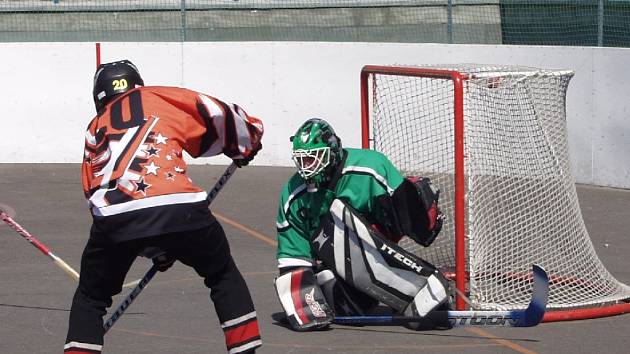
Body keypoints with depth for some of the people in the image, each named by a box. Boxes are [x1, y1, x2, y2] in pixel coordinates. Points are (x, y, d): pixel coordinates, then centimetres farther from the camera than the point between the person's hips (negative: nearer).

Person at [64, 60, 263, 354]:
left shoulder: (96, 128, 31)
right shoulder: (161, 98, 21)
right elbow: (220, 117, 13)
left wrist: (153, 247, 33)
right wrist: (244, 149, 35)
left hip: (114, 218, 2)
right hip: (179, 208, -1)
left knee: (90, 298, 24)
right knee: (224, 276, 24)